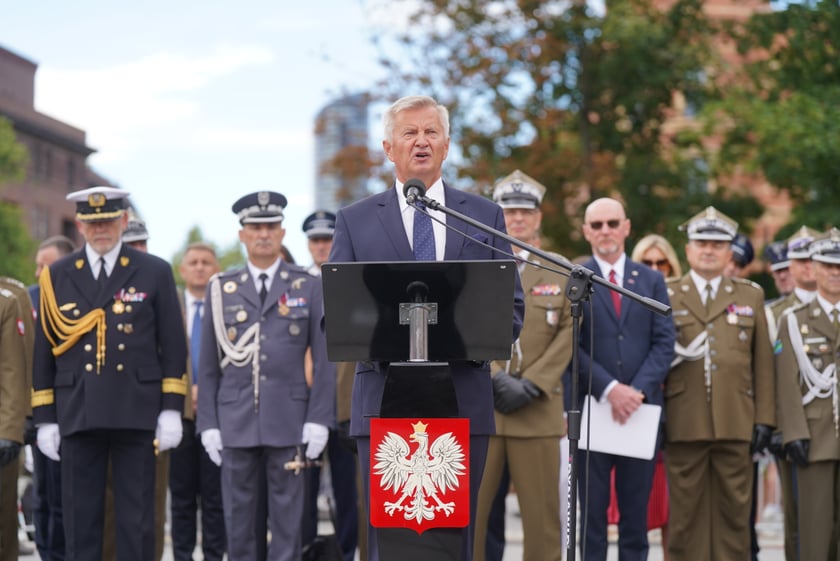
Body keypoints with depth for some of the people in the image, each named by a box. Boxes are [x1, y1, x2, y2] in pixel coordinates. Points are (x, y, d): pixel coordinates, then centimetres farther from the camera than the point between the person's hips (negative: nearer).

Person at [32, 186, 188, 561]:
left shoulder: (155, 272, 5)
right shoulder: (56, 276, 9)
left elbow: (173, 346, 4)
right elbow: (44, 350, 9)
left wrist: (171, 409, -3)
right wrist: (44, 418, 5)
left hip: (136, 414, -1)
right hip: (77, 415, 1)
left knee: (137, 520, 2)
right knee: (80, 519, 4)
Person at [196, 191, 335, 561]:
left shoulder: (309, 288, 6)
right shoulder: (221, 289, 8)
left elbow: (323, 360, 2)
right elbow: (208, 364, 8)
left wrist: (318, 420, -6)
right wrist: (208, 423, 1)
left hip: (288, 421, -1)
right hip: (235, 420, 1)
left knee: (287, 515, 1)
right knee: (239, 515, 4)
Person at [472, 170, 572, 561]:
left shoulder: (560, 272, 12)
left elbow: (567, 334, 3)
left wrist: (529, 386, -8)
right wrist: (496, 380, -11)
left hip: (538, 410, 1)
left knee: (542, 511, 1)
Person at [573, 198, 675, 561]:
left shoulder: (651, 280, 11)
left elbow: (664, 343, 4)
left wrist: (637, 390, -10)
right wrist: (609, 389, -14)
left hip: (641, 409, 2)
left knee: (636, 512, 5)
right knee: (592, 510, 1)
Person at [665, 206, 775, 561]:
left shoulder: (751, 296, 13)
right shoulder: (666, 296, 9)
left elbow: (763, 362, 9)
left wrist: (764, 419, 3)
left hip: (736, 424, 1)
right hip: (684, 424, -1)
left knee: (734, 511, 3)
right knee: (685, 513, 2)